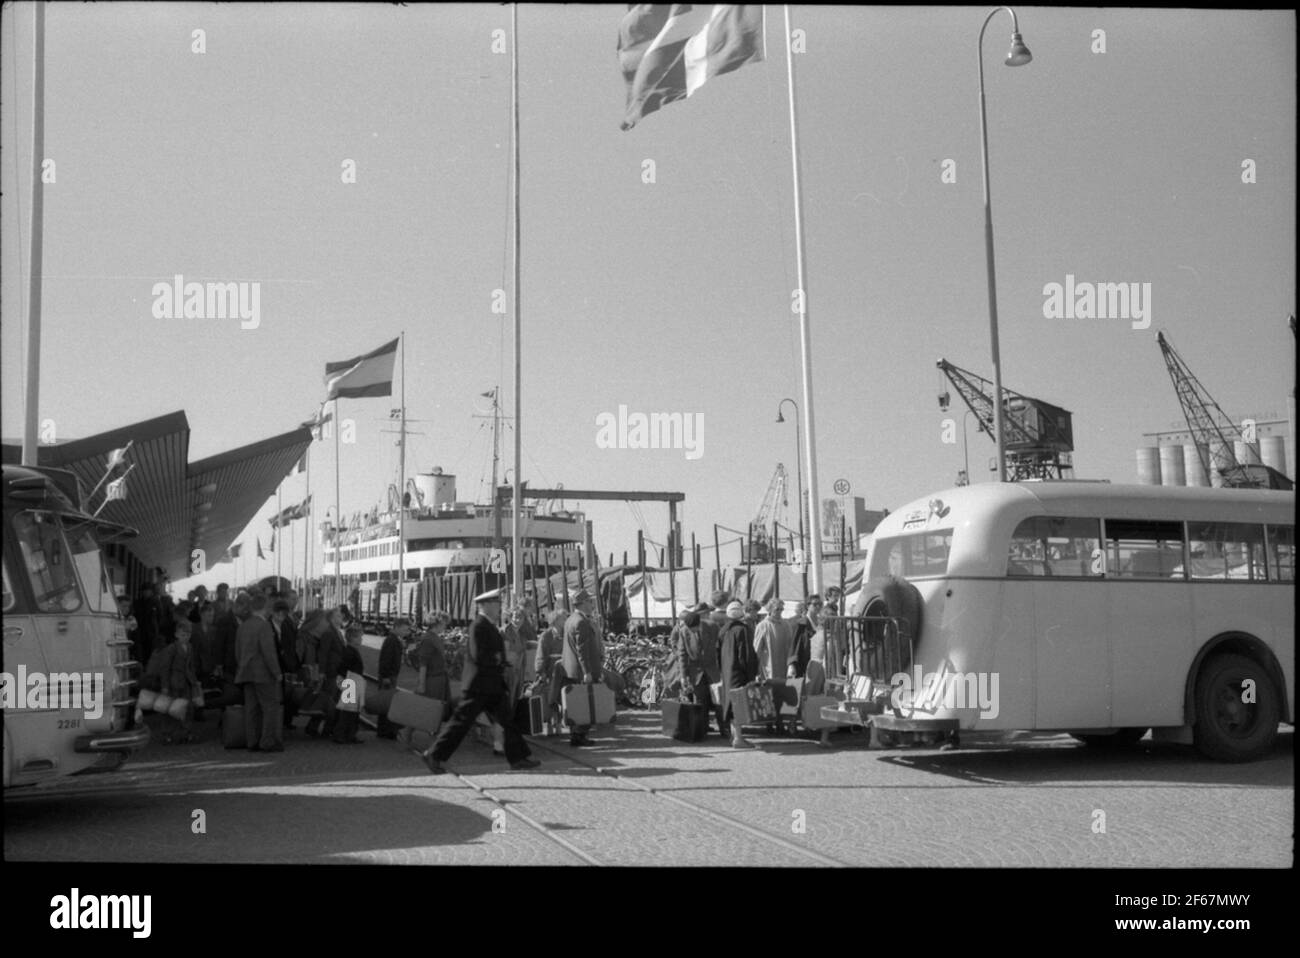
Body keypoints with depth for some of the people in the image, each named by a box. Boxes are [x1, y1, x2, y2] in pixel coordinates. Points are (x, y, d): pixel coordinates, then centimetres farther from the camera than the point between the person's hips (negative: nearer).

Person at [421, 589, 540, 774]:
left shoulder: (489, 626, 14)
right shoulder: (479, 626, -17)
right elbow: (479, 657, -24)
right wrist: (497, 658, -10)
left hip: (493, 686, 10)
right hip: (479, 684, -10)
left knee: (508, 719, 7)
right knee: (461, 722, -3)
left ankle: (518, 758, 11)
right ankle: (434, 755, 6)